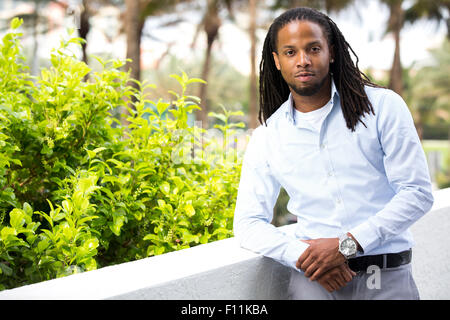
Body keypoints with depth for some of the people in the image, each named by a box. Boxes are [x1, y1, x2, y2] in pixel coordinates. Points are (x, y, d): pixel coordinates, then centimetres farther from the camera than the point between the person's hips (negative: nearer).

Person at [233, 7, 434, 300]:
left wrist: (347, 244, -12)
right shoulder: (267, 137, 9)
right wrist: (303, 255, -11)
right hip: (314, 279, 2)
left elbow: (418, 192, -3)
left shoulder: (383, 106, 3)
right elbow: (248, 223, 7)